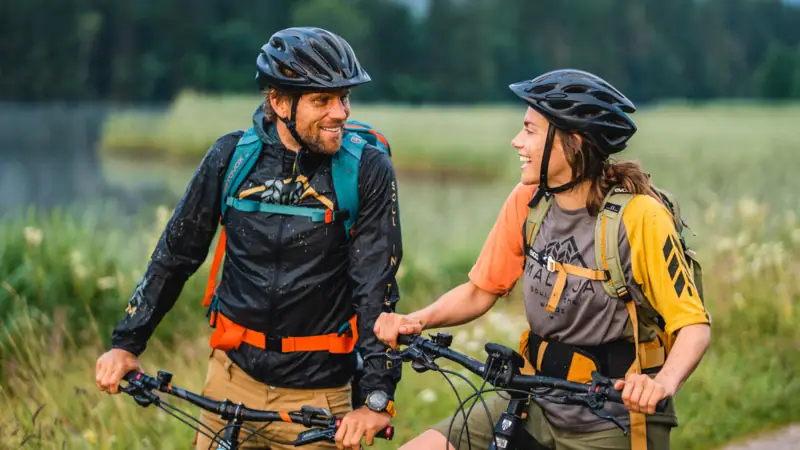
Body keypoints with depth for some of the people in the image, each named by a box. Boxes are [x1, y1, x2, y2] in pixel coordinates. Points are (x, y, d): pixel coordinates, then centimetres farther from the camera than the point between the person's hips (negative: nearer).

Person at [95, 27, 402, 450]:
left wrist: (378, 397, -22)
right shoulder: (232, 155, -3)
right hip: (234, 376, 2)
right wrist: (126, 343, 6)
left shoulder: (367, 170, -10)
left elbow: (377, 286, -13)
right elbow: (176, 253, 7)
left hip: (317, 392, -2)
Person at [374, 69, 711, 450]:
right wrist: (415, 321, -9)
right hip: (537, 405, 5)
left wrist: (664, 383, -36)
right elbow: (481, 290, 8)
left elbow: (694, 324, -17)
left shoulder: (638, 215, -17)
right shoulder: (527, 202, -2)